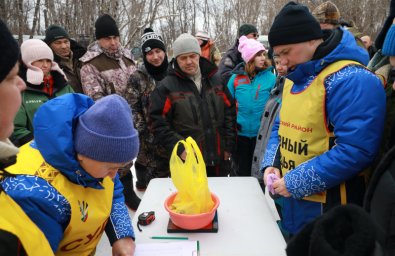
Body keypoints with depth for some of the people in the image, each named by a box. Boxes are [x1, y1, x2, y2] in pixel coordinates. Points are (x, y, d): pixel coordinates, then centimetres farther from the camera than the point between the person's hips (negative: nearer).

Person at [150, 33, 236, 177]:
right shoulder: (166, 87, -5)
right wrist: (180, 148, -15)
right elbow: (159, 123, -9)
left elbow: (230, 112, 8)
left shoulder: (216, 80, 6)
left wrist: (228, 145, 3)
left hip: (219, 159, 4)